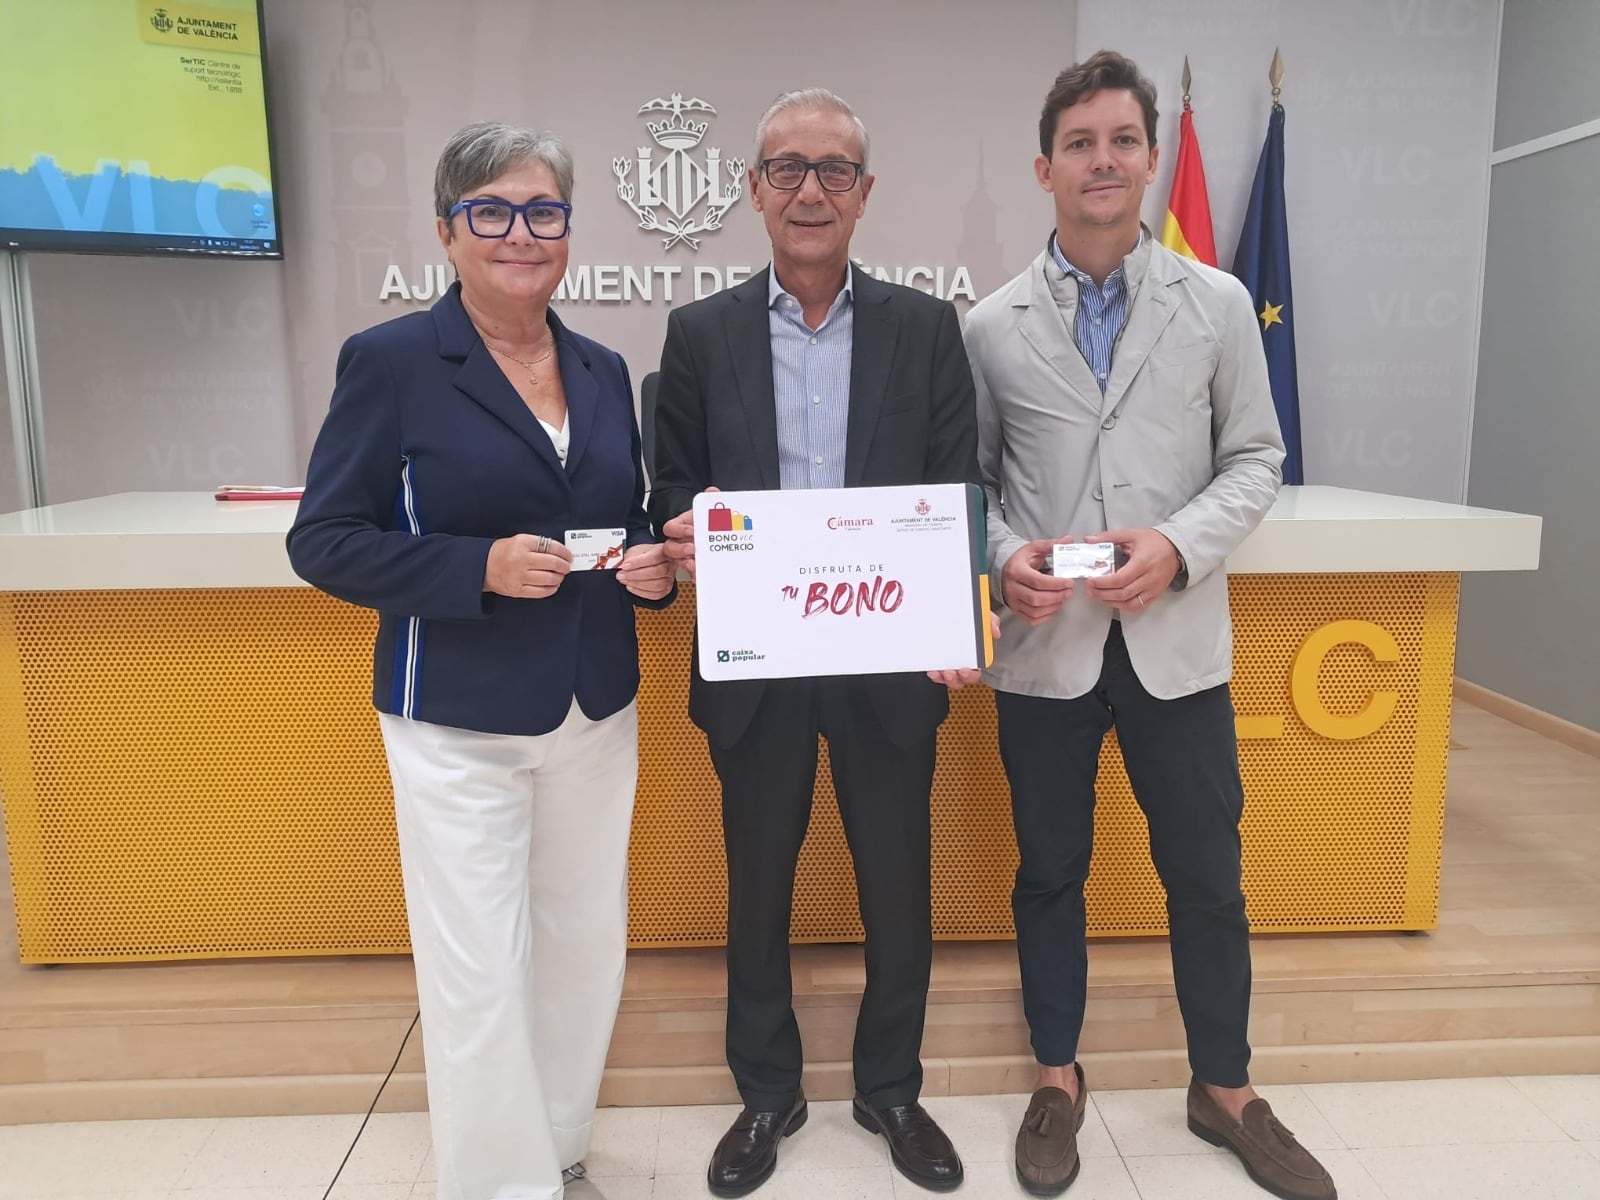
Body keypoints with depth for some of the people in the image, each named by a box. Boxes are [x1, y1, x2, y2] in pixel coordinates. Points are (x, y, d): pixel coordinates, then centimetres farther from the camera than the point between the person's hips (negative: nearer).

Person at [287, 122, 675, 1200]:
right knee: (480, 978, 1)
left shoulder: (604, 371, 7)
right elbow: (325, 541, -8)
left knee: (585, 948, 15)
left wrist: (650, 565, -7)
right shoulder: (391, 361, -8)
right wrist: (481, 567, -21)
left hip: (598, 711, 5)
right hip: (458, 722, -5)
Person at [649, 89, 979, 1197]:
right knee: (758, 890, 15)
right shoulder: (702, 332, 3)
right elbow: (674, 492, 4)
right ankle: (767, 1093, 38)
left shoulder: (925, 327, 2)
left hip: (890, 661, 0)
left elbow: (958, 491, 0)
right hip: (754, 667, 1)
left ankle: (892, 1090, 38)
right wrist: (683, 532, -20)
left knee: (899, 890, 13)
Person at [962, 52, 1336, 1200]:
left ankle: (1226, 1090, 34)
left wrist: (1180, 545, -13)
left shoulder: (1220, 305, 3)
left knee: (1209, 877, 11)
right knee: (1050, 874, 12)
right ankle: (1058, 1079, 34)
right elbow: (969, 477, 6)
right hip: (1044, 645, 0)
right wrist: (1004, 556, -13)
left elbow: (1255, 459, 5)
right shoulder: (991, 326, 1)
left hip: (1177, 639, 1)